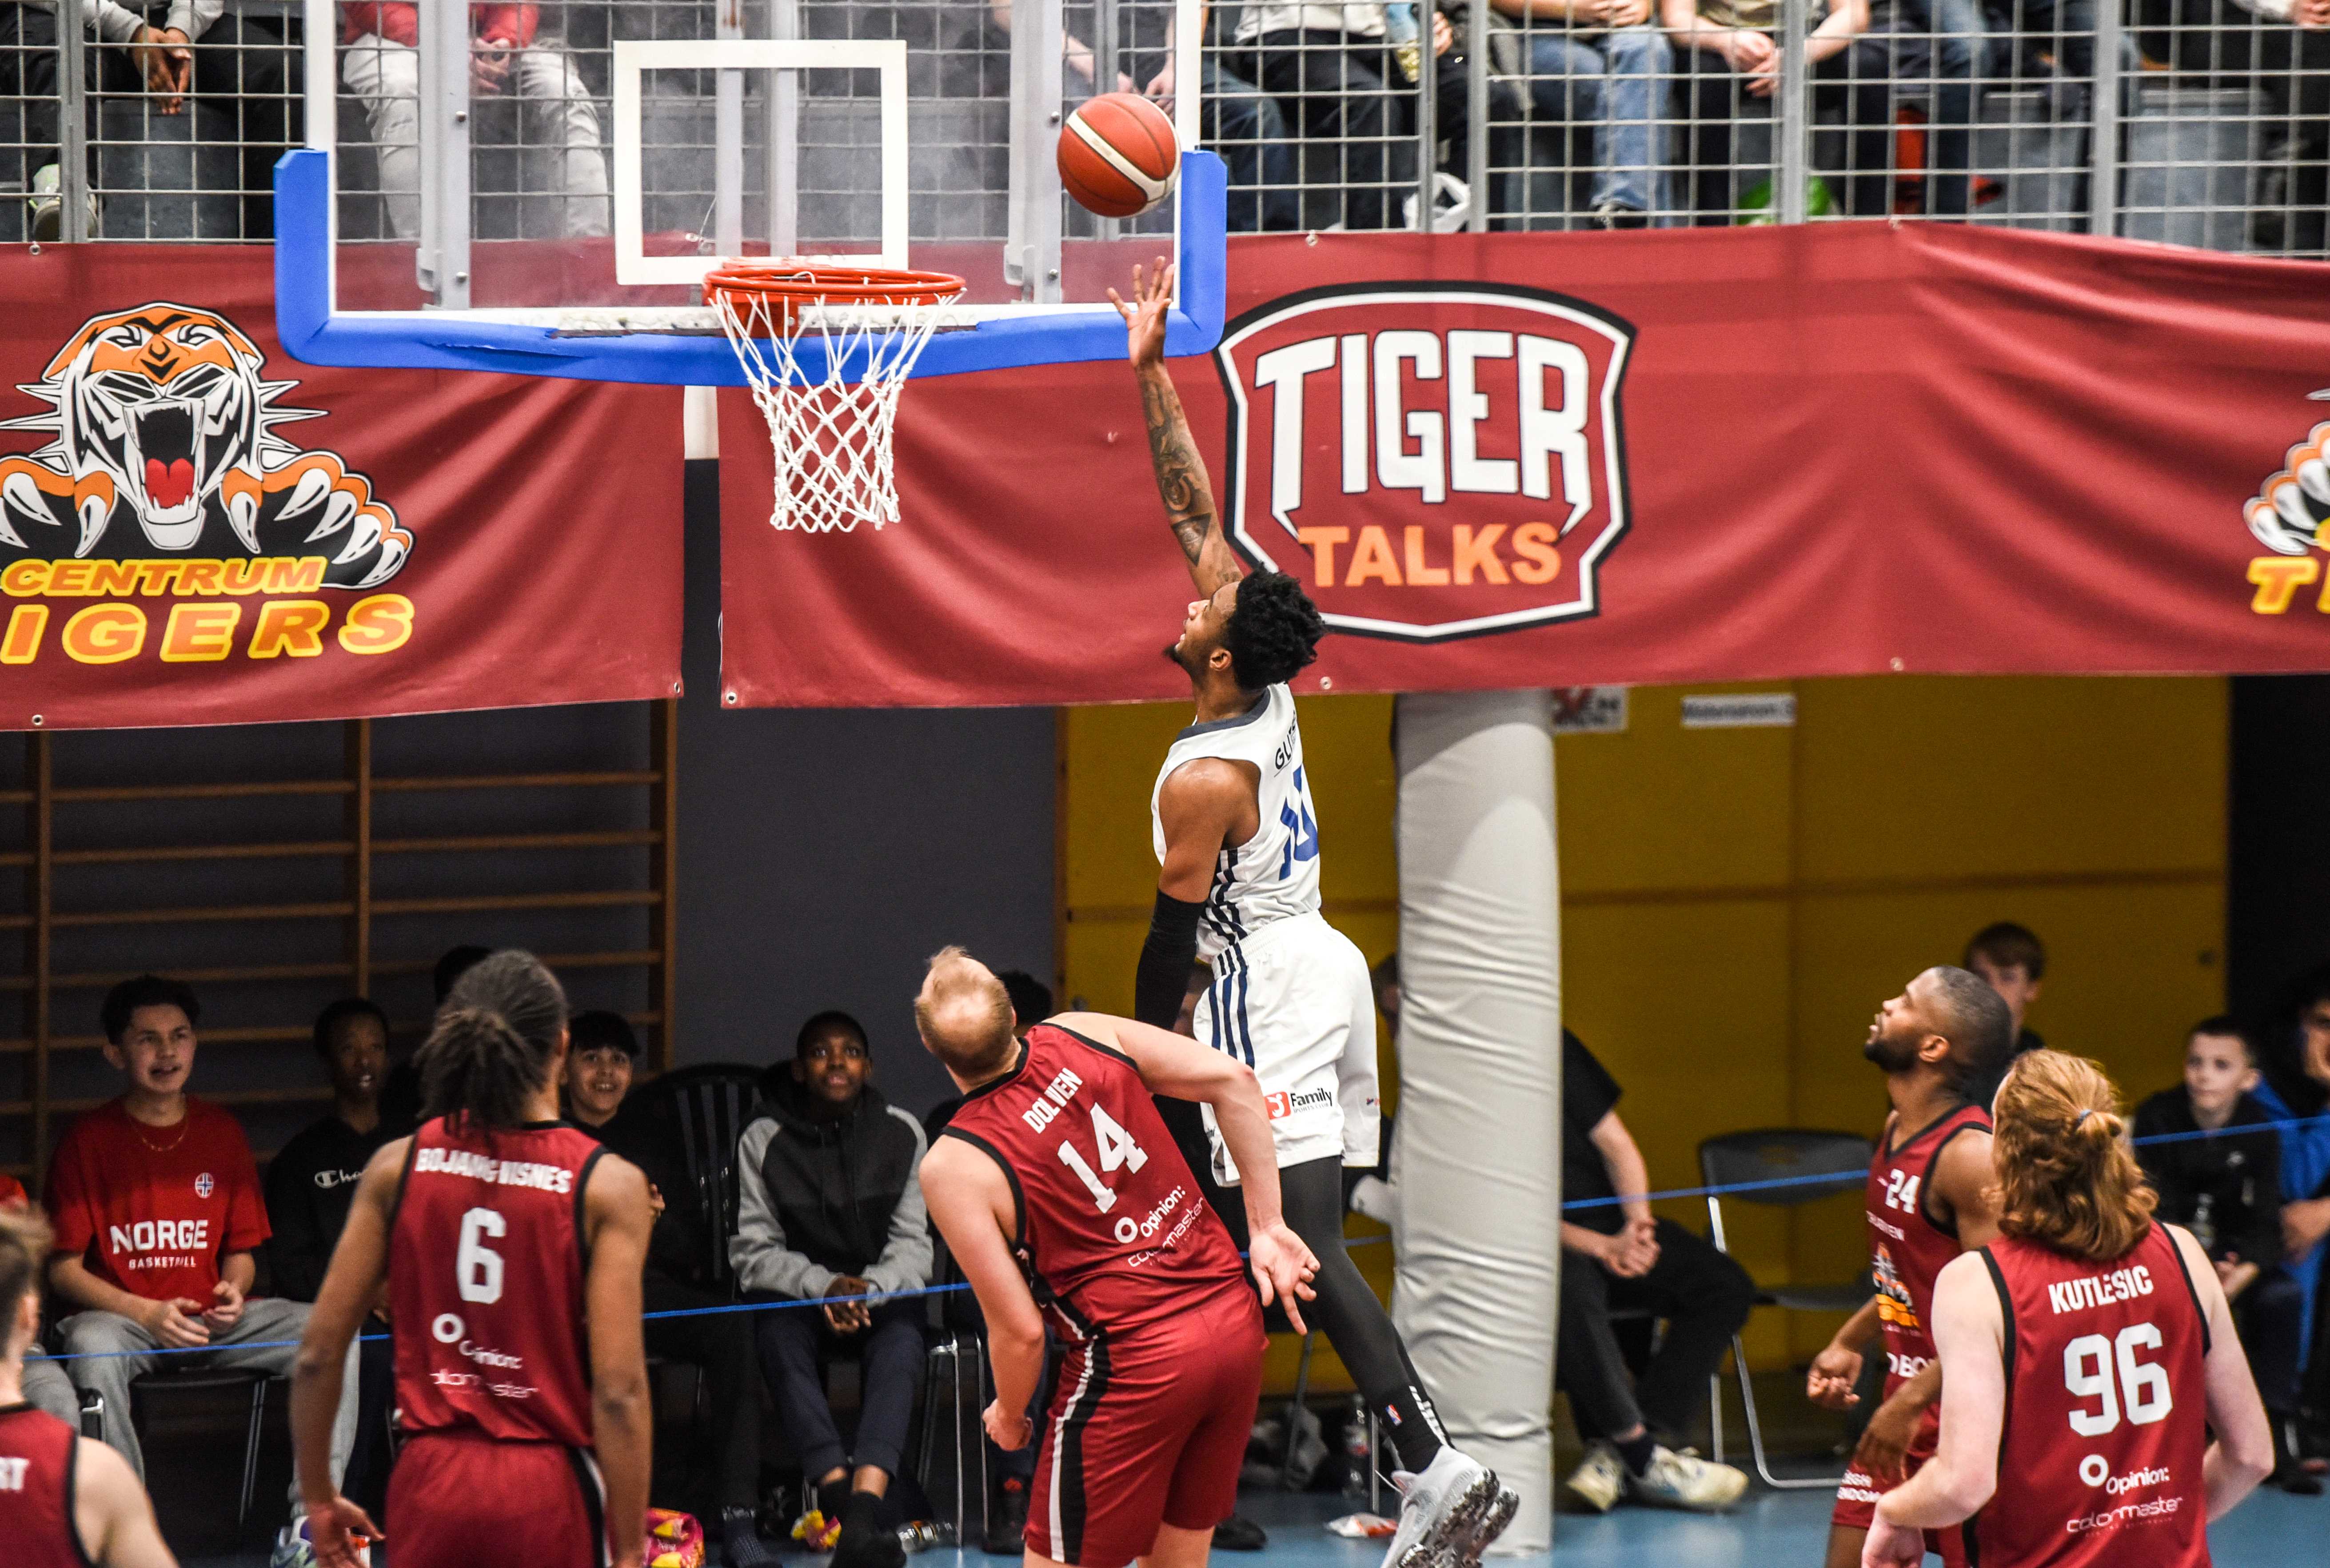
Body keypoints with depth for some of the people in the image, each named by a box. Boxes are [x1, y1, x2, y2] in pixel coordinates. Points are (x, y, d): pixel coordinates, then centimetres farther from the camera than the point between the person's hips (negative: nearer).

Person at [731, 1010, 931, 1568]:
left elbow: (911, 1246, 1)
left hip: (882, 1291, 1)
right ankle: (842, 1496, -53)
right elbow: (754, 1251, -3)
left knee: (901, 1340, -35)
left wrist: (869, 1290, -20)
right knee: (779, 1337, -37)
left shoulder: (902, 1134, 4)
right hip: (795, 1292, -1)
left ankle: (865, 1502, -57)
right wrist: (823, 1286, -21)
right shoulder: (763, 1140, -1)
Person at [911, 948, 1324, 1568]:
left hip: (1136, 1363, -6)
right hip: (1234, 1322, 6)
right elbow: (1233, 1079, 1)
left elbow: (1020, 1330, -10)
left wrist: (1008, 1417, 10)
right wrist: (1267, 1228, 7)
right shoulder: (1082, 1035, 1)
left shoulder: (954, 1166, -12)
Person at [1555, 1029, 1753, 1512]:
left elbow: (1616, 1144, 8)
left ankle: (1615, 1454, -24)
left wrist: (1638, 1222, -10)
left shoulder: (1556, 1051, 5)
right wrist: (1601, 1248, -25)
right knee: (1571, 1286, -41)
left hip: (1614, 1231, 6)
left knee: (1726, 1287, -14)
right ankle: (1643, 1454, -32)